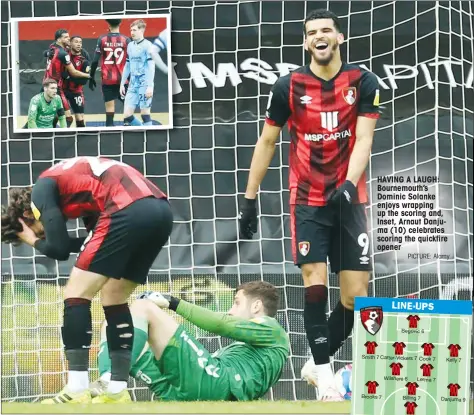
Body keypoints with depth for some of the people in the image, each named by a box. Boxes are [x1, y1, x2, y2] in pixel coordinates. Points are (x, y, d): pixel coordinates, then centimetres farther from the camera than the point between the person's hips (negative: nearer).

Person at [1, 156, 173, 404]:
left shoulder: (42, 189, 11)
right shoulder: (75, 180, 34)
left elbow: (59, 249, 4)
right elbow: (102, 243, 31)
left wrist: (36, 242, 24)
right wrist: (50, 238, 27)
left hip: (129, 213, -8)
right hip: (160, 212, 8)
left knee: (76, 293, 3)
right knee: (114, 298, 21)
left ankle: (77, 392, -4)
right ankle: (118, 391, 16)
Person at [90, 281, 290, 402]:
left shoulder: (272, 329, 16)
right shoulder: (247, 344, 42)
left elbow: (221, 325, -1)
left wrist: (173, 303, -1)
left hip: (212, 381, -9)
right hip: (179, 391, 9)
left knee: (143, 307, -12)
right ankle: (103, 386, -22)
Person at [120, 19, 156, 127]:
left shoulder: (147, 45, -8)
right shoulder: (130, 46, 13)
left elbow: (151, 67, -12)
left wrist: (150, 86, -19)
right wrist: (122, 84, 18)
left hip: (144, 85, -7)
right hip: (133, 85, 7)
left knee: (145, 113, -3)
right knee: (127, 115, 1)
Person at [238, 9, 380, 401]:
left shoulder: (363, 82, -2)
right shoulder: (289, 86, -2)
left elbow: (363, 140, -9)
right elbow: (267, 142, 7)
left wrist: (349, 184, -26)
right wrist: (250, 198, 5)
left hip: (349, 199, 1)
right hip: (308, 200, -1)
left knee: (355, 296, -1)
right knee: (314, 280, -17)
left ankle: (316, 363, 20)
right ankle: (324, 371, -12)